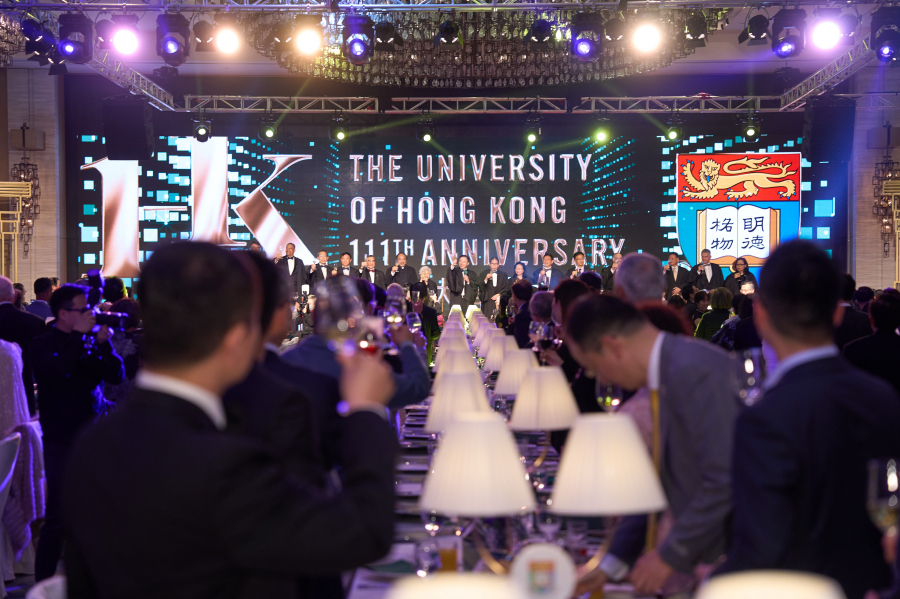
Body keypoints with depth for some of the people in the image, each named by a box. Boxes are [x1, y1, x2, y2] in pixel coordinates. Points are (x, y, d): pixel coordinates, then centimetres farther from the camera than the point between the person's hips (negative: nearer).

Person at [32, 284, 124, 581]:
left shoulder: (89, 342, 10)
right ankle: (44, 581, 7)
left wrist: (103, 342, -9)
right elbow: (61, 368, -25)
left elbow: (116, 376, 3)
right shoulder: (44, 345, -4)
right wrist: (79, 334, -17)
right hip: (62, 441, -5)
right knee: (58, 515, -4)